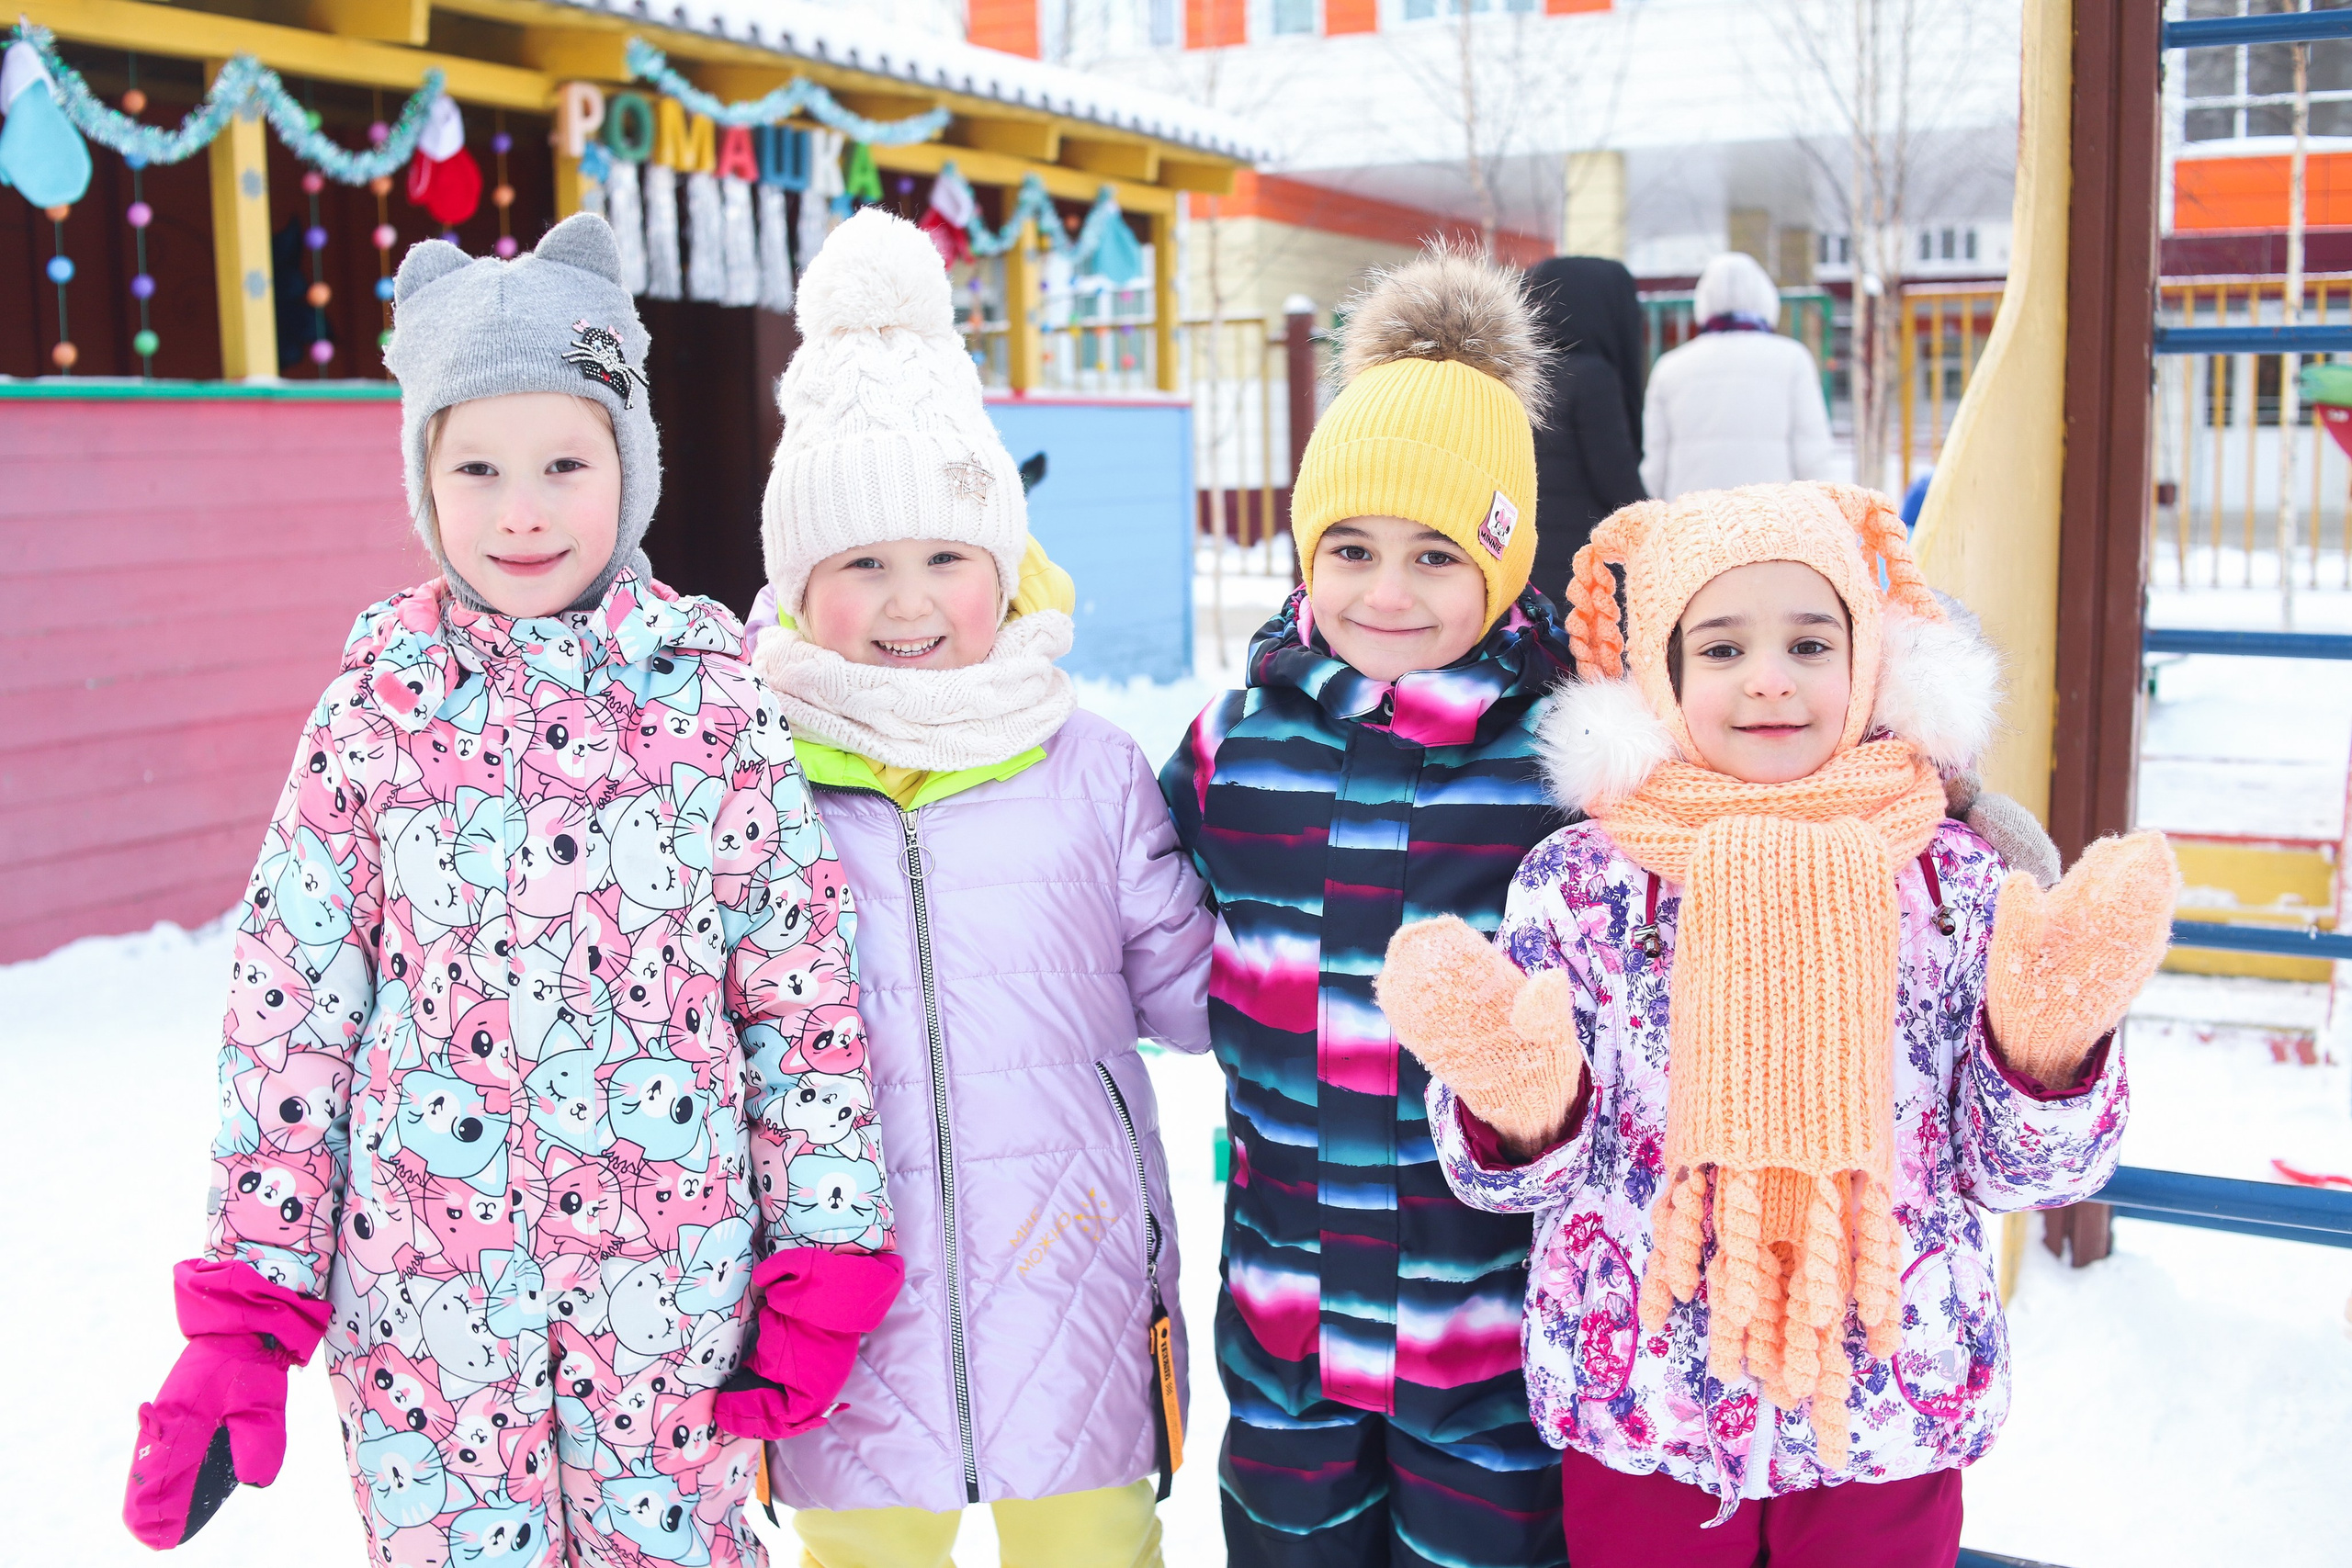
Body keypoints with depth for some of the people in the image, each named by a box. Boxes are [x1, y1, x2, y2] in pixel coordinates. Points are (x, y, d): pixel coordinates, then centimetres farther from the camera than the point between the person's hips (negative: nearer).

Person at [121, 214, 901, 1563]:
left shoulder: (719, 695, -4)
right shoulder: (377, 708, -3)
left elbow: (806, 987, -1)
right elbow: (289, 1005, 1)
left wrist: (820, 1266, -1)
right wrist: (245, 1318, -1)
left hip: (676, 1288, 0)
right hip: (424, 1298, 1)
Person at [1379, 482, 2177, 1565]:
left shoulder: (1953, 878, -3)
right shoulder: (1580, 883, -7)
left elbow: (2022, 1169, 0)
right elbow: (1526, 1177, -4)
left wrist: (2049, 1040, -19)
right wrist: (1519, 1099, -26)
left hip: (1890, 1428, 1)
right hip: (1636, 1427, -1)